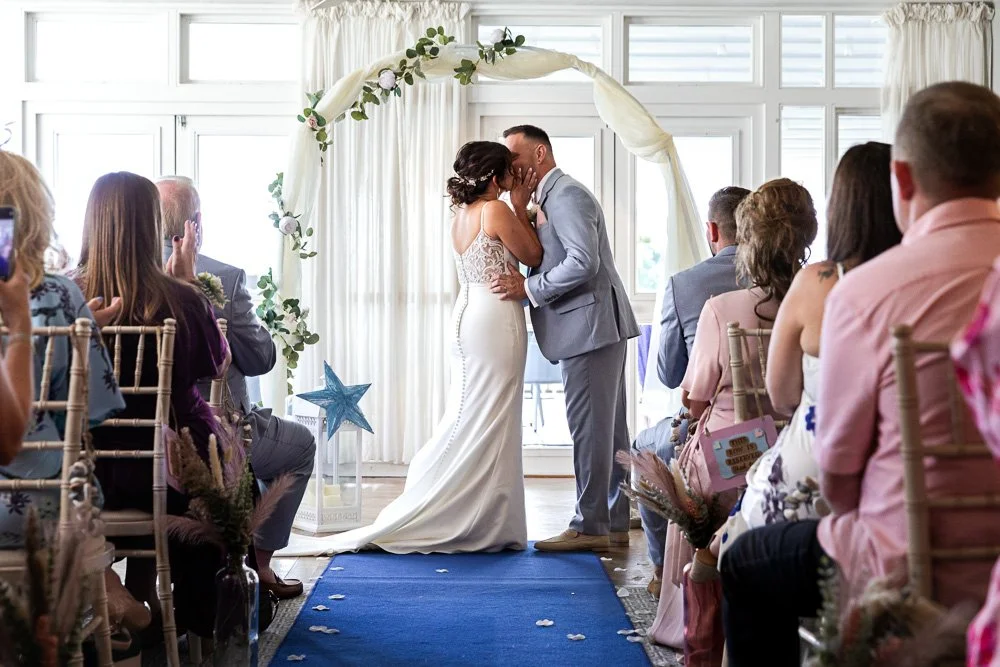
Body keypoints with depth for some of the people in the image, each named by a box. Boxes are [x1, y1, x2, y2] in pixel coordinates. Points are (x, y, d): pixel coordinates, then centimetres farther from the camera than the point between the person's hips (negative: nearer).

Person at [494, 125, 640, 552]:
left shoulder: (566, 195, -11)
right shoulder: (550, 198, 22)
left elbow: (583, 262, -22)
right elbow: (549, 260, 19)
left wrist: (527, 288, -17)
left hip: (590, 324, -11)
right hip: (592, 328, 11)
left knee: (590, 428, -7)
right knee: (608, 428, 12)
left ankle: (590, 527, -2)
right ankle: (614, 523, 17)